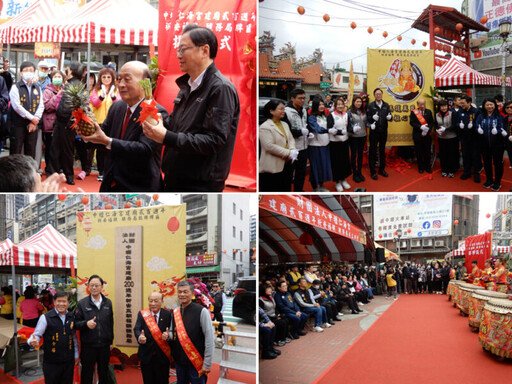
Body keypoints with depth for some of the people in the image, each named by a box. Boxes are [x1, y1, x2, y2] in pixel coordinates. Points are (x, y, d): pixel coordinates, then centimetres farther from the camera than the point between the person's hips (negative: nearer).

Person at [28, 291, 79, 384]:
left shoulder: (72, 317, 7)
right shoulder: (46, 317, -8)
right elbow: (36, 335, -9)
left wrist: (76, 355, 16)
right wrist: (33, 342, -31)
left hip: (68, 361, 4)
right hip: (51, 362, -4)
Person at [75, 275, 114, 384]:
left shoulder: (108, 303, 5)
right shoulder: (82, 303, -3)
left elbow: (111, 323, 10)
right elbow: (76, 323, -3)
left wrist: (110, 341, 10)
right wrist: (86, 323, -23)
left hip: (104, 346, 2)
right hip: (88, 346, -2)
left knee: (104, 375, 13)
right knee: (87, 375, 7)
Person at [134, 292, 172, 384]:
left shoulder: (168, 315, -2)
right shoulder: (142, 314, 2)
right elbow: (137, 329, -7)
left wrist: (168, 336, -27)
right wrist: (139, 337, -29)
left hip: (162, 356, -1)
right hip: (146, 355, 1)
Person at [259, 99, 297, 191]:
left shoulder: (285, 125, 15)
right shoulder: (265, 127, -12)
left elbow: (291, 139, 14)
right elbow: (269, 146, -21)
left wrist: (293, 150, -9)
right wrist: (288, 153, -20)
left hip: (287, 164, 8)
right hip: (272, 168, -8)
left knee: (286, 189, 13)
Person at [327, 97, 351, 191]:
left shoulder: (346, 115, 10)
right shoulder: (331, 115, -8)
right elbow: (329, 129, -16)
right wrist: (340, 132, -27)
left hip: (345, 141, 5)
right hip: (334, 142, -5)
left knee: (345, 160, 10)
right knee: (336, 162, 0)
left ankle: (343, 180, 25)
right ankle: (338, 182, 12)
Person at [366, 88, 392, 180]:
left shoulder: (386, 105, 7)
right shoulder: (371, 106, -4)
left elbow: (389, 116, 10)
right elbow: (367, 118, -7)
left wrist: (390, 117, -13)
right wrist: (373, 118, -27)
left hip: (383, 131, 4)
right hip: (374, 131, -4)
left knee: (382, 150, 13)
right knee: (373, 151, 2)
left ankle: (382, 169, 25)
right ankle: (372, 171, 9)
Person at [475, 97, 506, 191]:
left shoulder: (499, 116, -4)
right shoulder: (481, 117, 6)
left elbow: (502, 128, -7)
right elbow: (477, 126, 5)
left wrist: (497, 131, -27)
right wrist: (479, 130, -17)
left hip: (497, 144, -4)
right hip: (485, 144, 4)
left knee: (497, 163, 3)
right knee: (487, 162, 15)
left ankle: (497, 182, 16)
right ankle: (489, 180, 32)